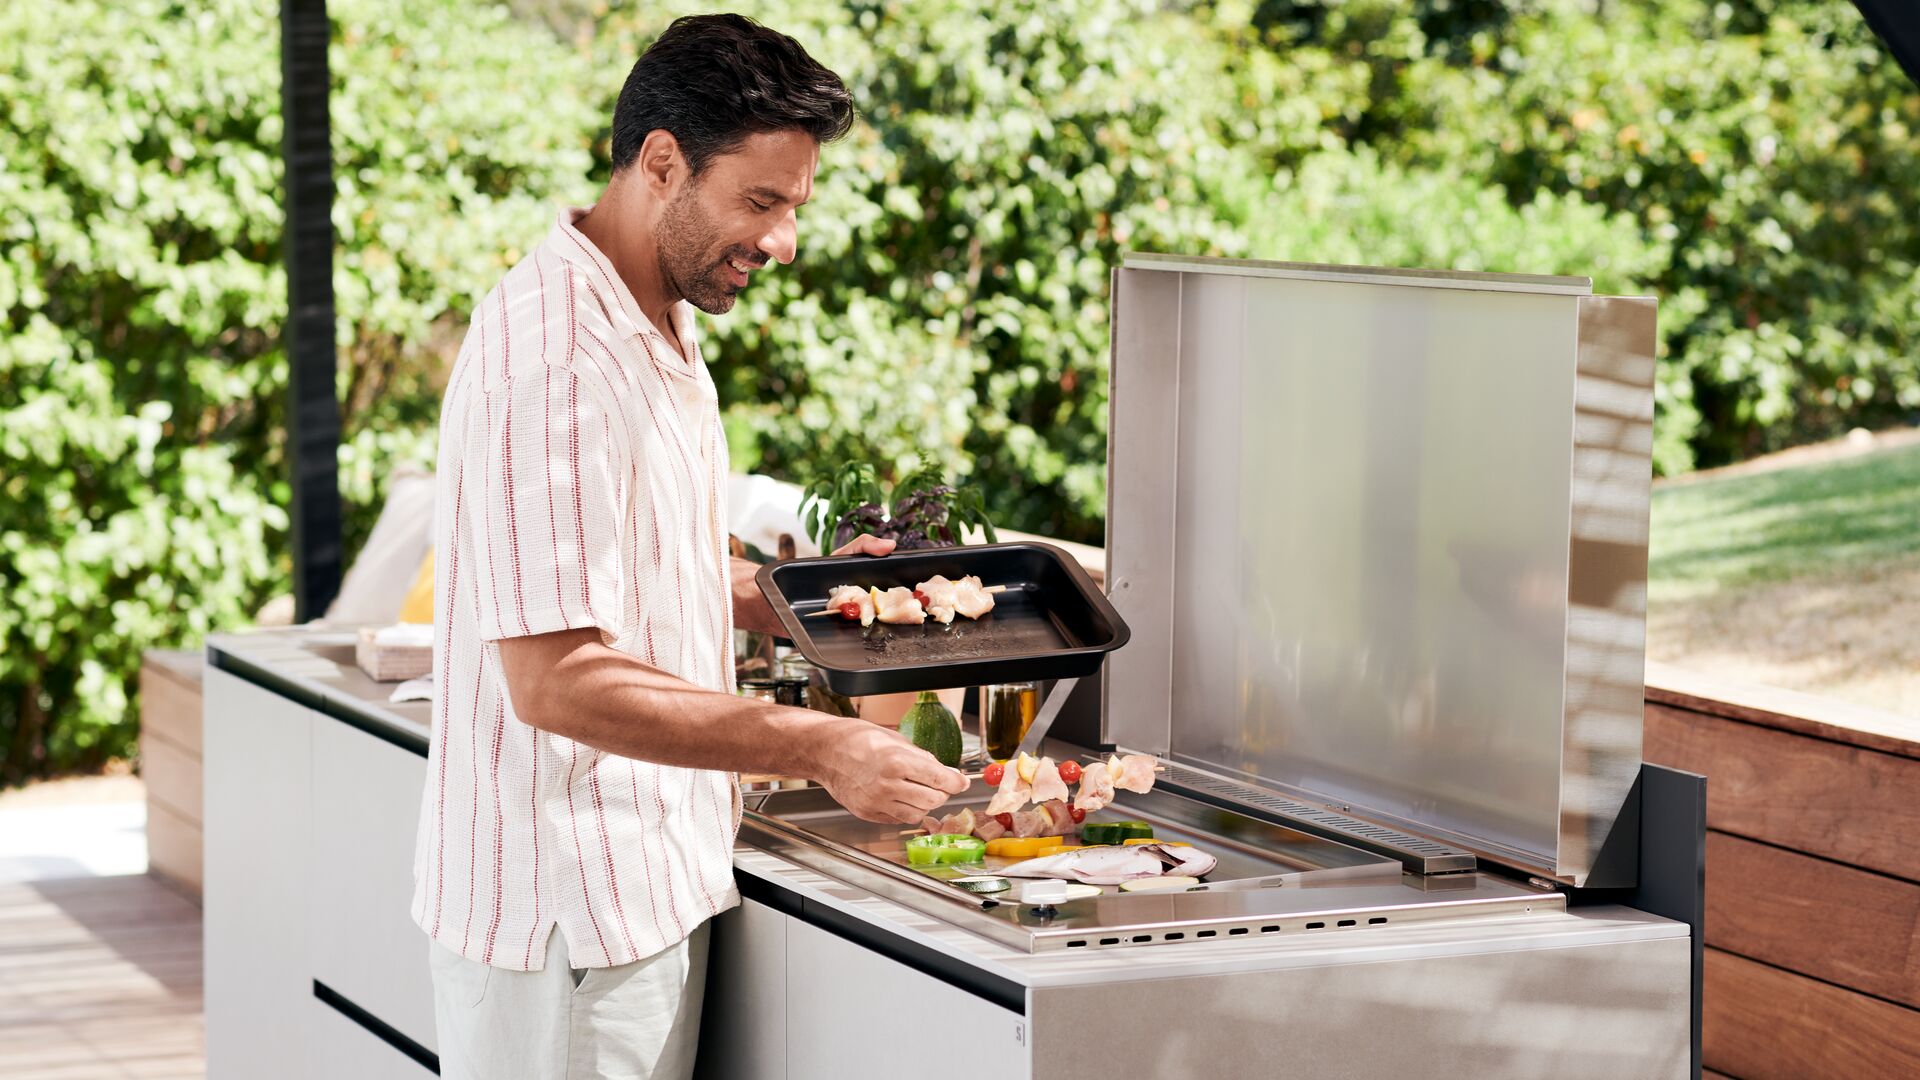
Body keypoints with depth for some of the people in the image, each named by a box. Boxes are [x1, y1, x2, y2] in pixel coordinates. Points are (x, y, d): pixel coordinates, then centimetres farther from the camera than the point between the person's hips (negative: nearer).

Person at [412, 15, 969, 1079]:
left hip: (648, 884, 10)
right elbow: (558, 680, -26)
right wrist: (815, 746, -28)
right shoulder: (551, 360, -22)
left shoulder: (656, 328, 12)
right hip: (566, 907, -10)